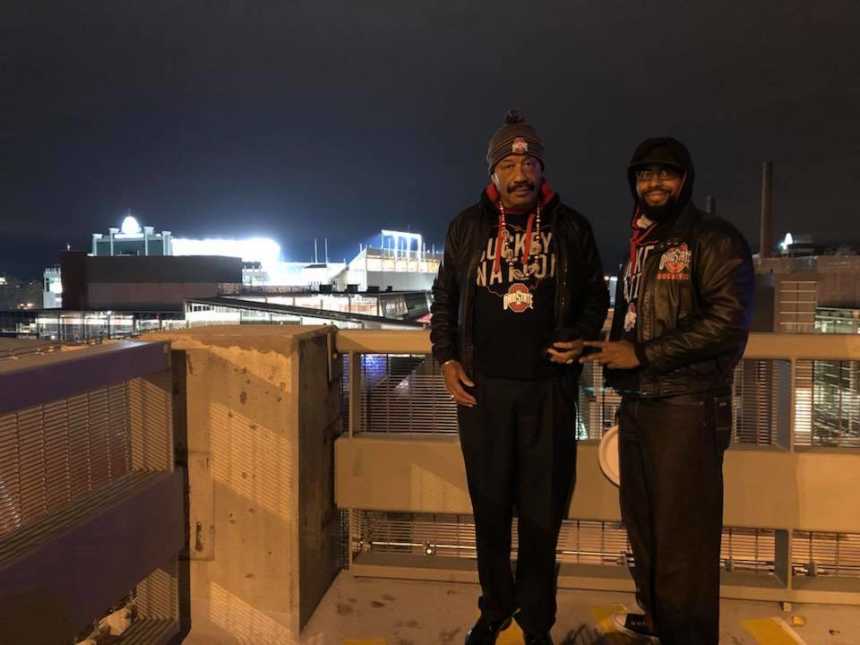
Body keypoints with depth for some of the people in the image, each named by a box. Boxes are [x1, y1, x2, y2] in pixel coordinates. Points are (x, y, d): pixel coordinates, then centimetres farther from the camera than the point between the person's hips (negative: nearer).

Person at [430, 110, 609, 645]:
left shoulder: (571, 227, 4)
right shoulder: (468, 227, 6)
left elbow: (596, 294, 12)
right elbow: (445, 297, 12)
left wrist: (581, 338, -7)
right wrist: (447, 359, 2)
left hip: (549, 387, 0)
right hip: (481, 388, 1)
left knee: (542, 511, 6)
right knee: (490, 507, 12)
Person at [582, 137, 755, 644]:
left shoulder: (714, 239, -5)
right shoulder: (640, 247, 19)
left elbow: (729, 320, -17)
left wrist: (643, 354, -16)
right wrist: (610, 352, 12)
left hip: (688, 406, -8)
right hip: (638, 404, 8)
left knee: (684, 536, -2)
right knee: (643, 523, 16)